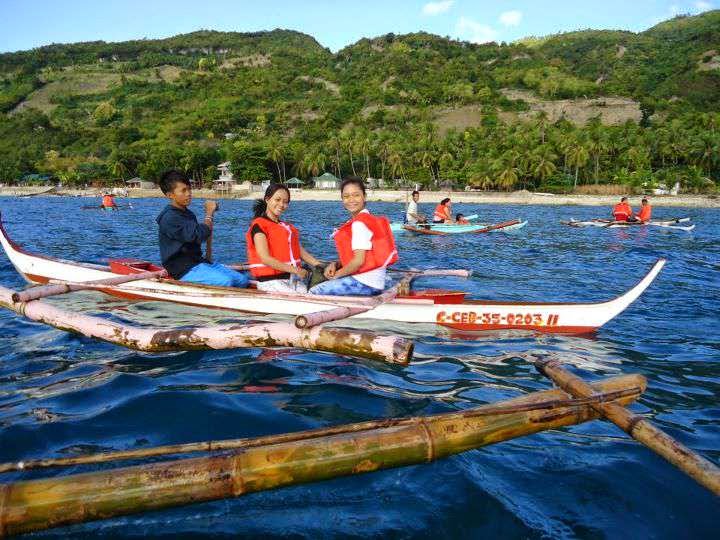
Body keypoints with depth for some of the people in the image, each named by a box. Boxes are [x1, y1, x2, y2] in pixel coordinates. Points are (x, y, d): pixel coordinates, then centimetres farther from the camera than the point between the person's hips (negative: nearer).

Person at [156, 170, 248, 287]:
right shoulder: (169, 218, -13)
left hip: (198, 262, 9)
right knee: (226, 282, -30)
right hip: (183, 270, -9)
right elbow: (198, 236, -21)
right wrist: (209, 214, -7)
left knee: (243, 280, -7)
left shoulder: (189, 214, 17)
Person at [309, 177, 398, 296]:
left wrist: (337, 274, -8)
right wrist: (336, 265, 0)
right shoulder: (367, 219, 13)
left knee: (313, 292, -7)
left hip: (365, 284, -10)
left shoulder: (359, 223, -17)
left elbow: (359, 261, -22)